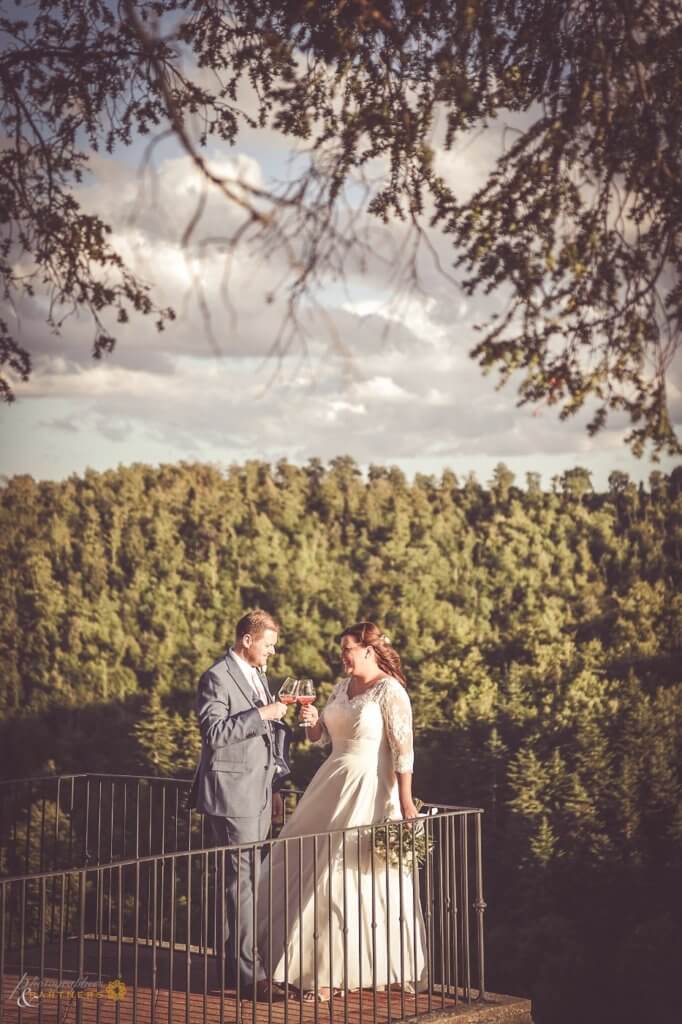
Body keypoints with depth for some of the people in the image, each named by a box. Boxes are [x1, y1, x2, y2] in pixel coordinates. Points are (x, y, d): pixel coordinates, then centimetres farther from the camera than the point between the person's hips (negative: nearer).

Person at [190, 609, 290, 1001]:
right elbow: (215, 732, -21)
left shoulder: (257, 675, 16)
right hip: (233, 794, -9)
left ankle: (236, 961, 21)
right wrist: (262, 713, -24)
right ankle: (249, 974, -6)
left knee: (245, 880, 13)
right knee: (244, 880, -8)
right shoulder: (217, 678, -12)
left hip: (257, 793, 9)